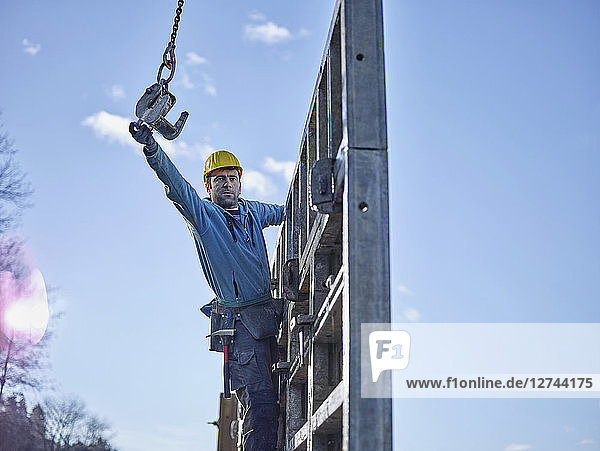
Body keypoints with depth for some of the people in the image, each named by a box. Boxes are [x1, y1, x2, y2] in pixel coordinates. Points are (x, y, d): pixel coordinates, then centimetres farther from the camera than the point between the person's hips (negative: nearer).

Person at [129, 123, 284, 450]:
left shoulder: (253, 211, 16)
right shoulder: (202, 214, 0)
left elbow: (286, 212, 38)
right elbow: (175, 184, -19)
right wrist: (151, 147, -34)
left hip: (268, 316, 6)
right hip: (239, 322, -6)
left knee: (270, 400, 12)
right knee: (260, 403, -13)